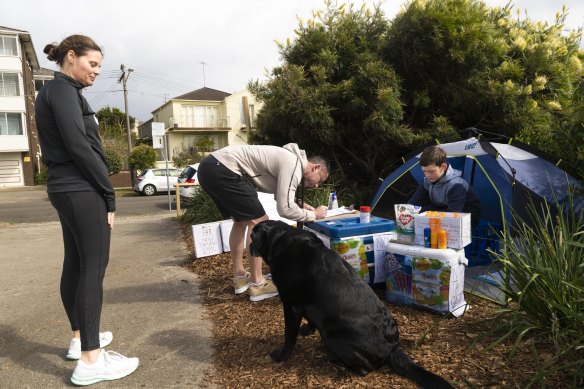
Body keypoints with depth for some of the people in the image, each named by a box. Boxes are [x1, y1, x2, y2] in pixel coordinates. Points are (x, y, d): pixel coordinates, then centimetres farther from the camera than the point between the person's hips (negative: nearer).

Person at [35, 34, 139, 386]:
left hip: (67, 189, 10)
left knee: (76, 264, 14)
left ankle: (80, 337, 27)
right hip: (82, 191, -10)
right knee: (94, 267, -9)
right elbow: (79, 147, -18)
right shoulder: (63, 90, -10)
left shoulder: (56, 92, 20)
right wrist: (109, 195, -14)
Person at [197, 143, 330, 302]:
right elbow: (285, 209, -14)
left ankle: (239, 276, 29)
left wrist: (301, 205, 22)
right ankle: (257, 285, 4)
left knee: (241, 221, 21)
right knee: (258, 222, -3)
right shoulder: (293, 164, -9)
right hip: (222, 169, -11)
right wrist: (313, 215, 1)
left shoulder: (287, 159, 22)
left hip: (210, 167, 11)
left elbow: (283, 198, 38)